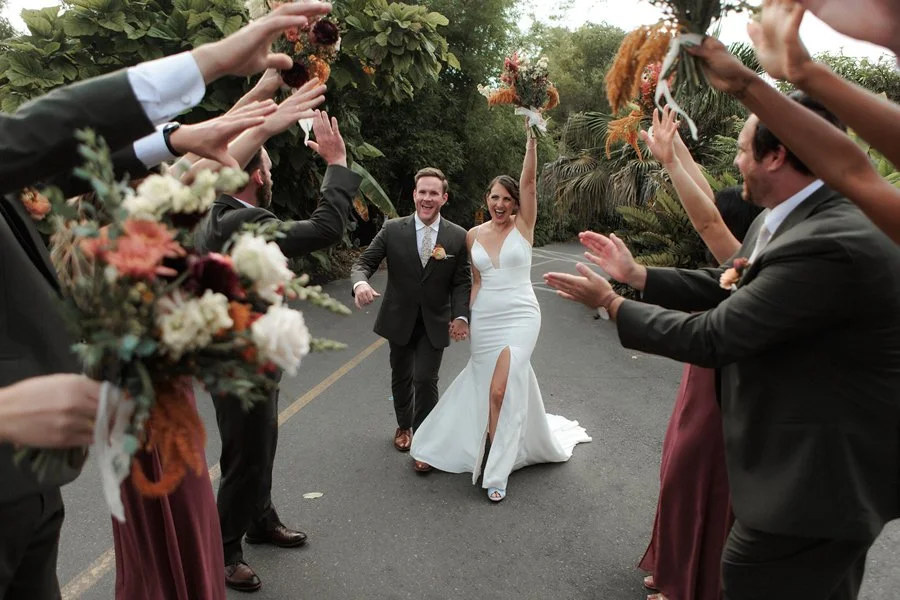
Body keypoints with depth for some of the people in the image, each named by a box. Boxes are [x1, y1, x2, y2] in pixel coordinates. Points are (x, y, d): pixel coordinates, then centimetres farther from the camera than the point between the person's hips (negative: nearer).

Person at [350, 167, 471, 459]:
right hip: (399, 320, 2)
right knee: (401, 378, 18)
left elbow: (461, 282, -5)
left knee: (426, 380, -6)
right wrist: (360, 283, -31)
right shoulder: (392, 229, -8)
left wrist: (461, 316, -20)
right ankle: (403, 426, 44)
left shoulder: (458, 236, -7)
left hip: (435, 323, -1)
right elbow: (364, 262, -8)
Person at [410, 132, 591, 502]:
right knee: (500, 386, 9)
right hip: (485, 319, 3)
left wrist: (531, 139, -20)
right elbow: (477, 280, 13)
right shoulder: (473, 235, 7)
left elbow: (529, 182, -13)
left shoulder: (523, 225, -1)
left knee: (501, 388, -11)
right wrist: (465, 316, 7)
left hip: (520, 316, -3)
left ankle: (497, 471, 2)